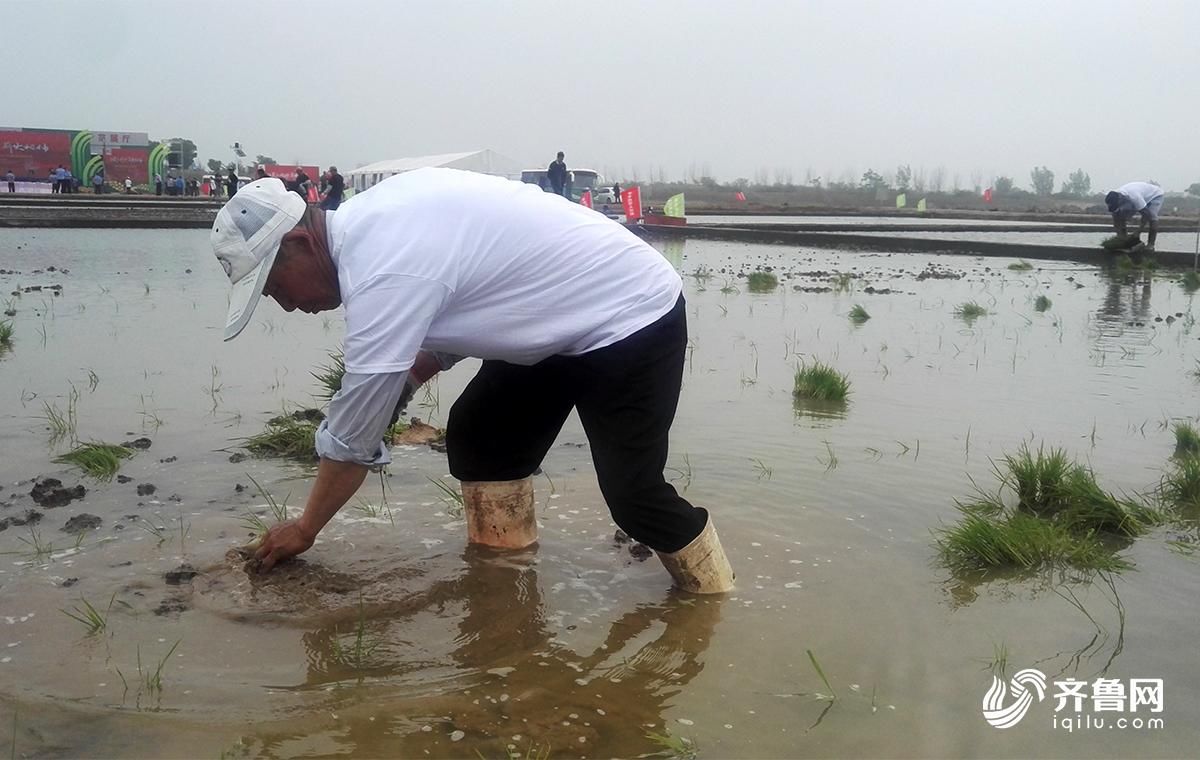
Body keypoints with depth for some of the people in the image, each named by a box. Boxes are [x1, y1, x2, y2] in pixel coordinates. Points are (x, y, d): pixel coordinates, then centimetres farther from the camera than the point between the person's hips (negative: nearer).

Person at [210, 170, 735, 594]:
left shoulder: (382, 276, -28)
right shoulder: (374, 220, 0)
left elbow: (351, 438, -18)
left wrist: (303, 531, -2)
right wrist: (400, 386, 6)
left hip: (634, 319, -10)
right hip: (571, 315, 10)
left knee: (633, 495, -8)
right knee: (477, 435, 9)